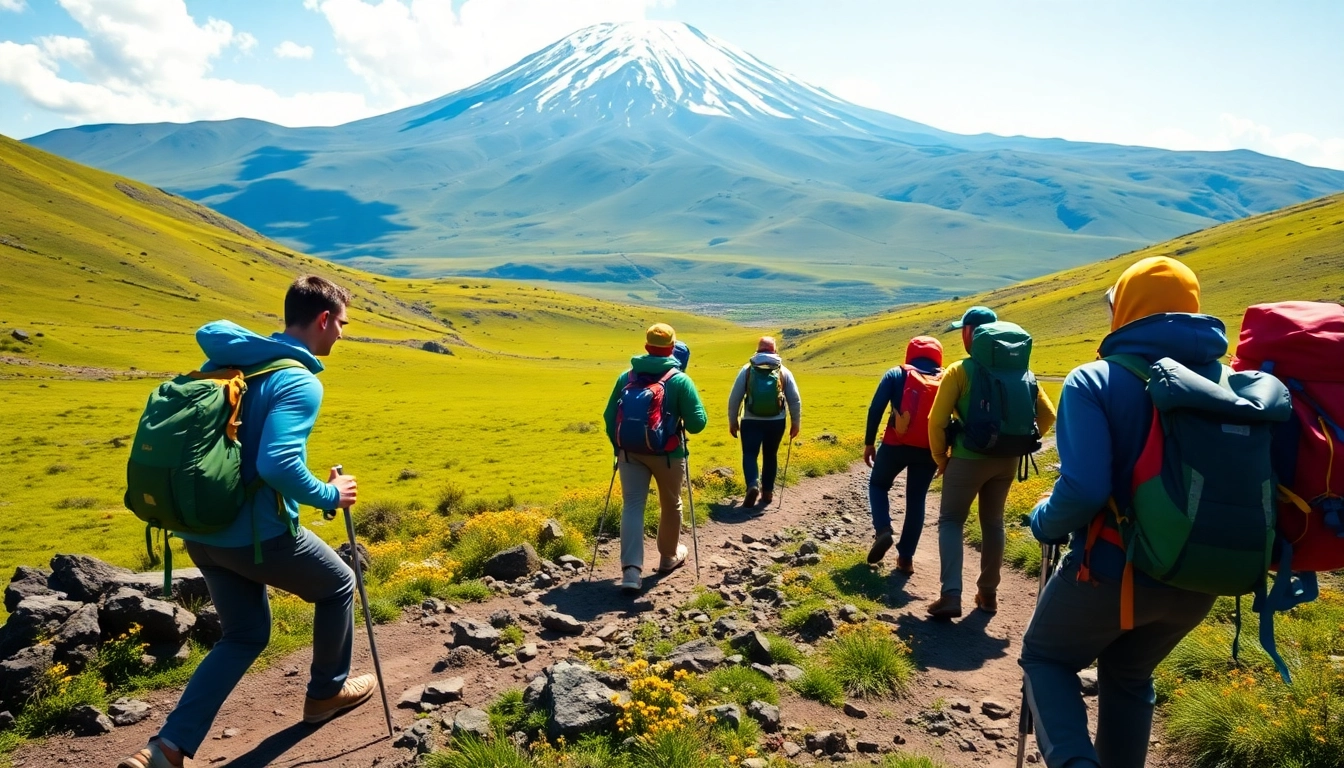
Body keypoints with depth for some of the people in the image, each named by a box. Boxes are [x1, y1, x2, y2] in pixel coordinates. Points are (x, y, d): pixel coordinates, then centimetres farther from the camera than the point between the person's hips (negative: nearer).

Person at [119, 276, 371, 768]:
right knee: (338, 586, 20)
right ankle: (327, 692, 36)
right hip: (258, 534, -8)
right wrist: (329, 495, -14)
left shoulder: (230, 360, 7)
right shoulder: (300, 382, -19)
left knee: (244, 635, 22)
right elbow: (278, 465, -30)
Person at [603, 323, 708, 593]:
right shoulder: (680, 380, -9)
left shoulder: (626, 377, 3)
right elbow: (697, 423, -11)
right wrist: (685, 418, 12)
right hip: (667, 454, -2)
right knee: (670, 505, 19)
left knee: (632, 506, 0)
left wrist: (618, 446, 19)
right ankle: (669, 556, 37)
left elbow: (609, 416, 6)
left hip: (630, 452, 2)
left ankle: (631, 570, -13)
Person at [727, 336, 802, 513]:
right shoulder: (783, 372, 1)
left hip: (751, 422, -2)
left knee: (749, 455, 4)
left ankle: (753, 485, -20)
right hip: (776, 422, 2)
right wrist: (796, 423, 13)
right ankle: (768, 492, 22)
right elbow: (795, 400, 2)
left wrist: (733, 421, 9)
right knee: (770, 456, 17)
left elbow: (734, 398, -1)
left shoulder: (747, 369, -1)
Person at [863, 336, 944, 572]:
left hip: (896, 445, -2)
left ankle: (882, 530, -2)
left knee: (878, 484, 21)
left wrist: (869, 443, 2)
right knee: (916, 500, 15)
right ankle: (906, 557, 15)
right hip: (929, 450, 2)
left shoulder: (896, 375, 3)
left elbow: (876, 409, -5)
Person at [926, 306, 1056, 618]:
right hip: (1006, 461, 5)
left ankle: (951, 595, -7)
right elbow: (1047, 415, 5)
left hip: (969, 458, -5)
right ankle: (988, 593, 26)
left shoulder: (959, 371, -9)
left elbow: (937, 420, -13)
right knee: (993, 523, 18)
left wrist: (941, 458, 0)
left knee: (950, 521, 5)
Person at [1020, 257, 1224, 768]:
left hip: (1114, 570, -5)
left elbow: (1083, 490, -25)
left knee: (1046, 658, 20)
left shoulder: (1095, 382, -15)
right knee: (1129, 676, 28)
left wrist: (1045, 524, -4)